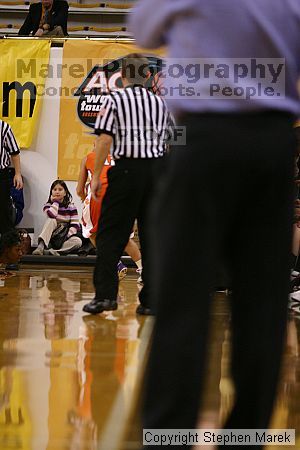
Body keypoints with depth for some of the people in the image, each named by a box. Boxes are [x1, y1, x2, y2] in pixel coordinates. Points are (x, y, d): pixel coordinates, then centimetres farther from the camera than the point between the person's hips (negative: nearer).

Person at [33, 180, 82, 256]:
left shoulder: (71, 207, 2)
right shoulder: (48, 205, 0)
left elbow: (75, 225, -7)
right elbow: (52, 216, -26)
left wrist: (66, 237, -22)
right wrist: (55, 201, -12)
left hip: (65, 236, 1)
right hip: (52, 236, -1)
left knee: (78, 242, -32)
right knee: (51, 221, -31)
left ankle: (50, 251, -40)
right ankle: (41, 246, -43)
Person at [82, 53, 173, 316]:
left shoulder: (114, 100, -1)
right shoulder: (159, 102, 12)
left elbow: (105, 139, -10)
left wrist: (96, 175, -6)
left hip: (127, 169, -4)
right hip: (158, 169, 4)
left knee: (110, 234, 1)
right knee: (152, 235, 6)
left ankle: (105, 294, -8)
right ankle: (151, 299, 4)